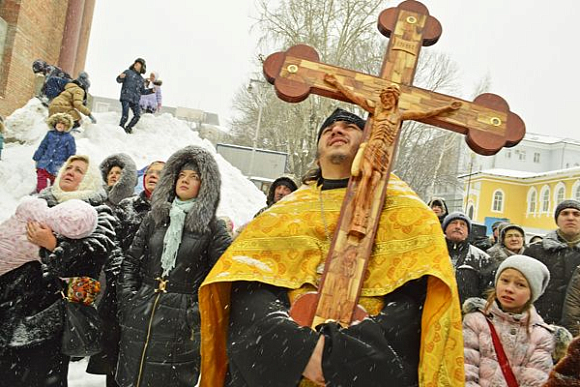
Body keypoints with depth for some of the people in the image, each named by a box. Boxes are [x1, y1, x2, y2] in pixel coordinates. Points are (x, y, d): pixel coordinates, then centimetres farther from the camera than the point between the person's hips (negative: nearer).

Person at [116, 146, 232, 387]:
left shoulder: (212, 227, -2)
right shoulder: (155, 217, 10)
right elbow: (131, 261, 13)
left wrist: (198, 312, -13)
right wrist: (128, 299, 2)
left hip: (180, 322, -3)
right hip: (140, 317, 4)